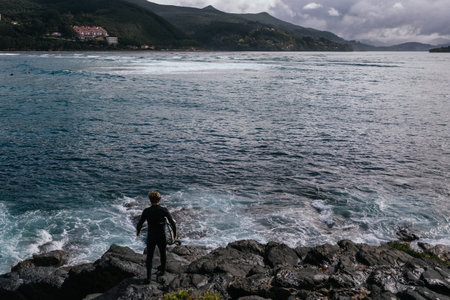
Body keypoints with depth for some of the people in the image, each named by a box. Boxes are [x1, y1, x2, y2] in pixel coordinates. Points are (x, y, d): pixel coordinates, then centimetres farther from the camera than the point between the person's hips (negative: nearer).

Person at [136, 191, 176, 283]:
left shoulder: (146, 211, -15)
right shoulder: (164, 210, -14)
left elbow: (139, 224, -6)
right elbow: (173, 224, -11)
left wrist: (138, 232, 15)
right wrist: (174, 234, 5)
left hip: (151, 238, -1)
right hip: (162, 237, 1)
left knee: (149, 257, 11)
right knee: (162, 253, 25)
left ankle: (148, 277, 4)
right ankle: (162, 270, 44)